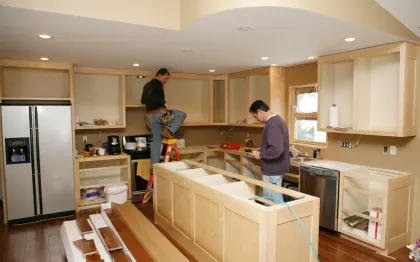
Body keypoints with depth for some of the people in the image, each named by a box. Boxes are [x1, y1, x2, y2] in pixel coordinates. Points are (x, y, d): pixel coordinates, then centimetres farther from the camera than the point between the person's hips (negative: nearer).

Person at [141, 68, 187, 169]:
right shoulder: (156, 83, -6)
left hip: (150, 115, 9)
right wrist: (164, 102, -23)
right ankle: (168, 130, -14)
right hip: (158, 113, -9)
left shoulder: (147, 85, 24)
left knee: (156, 139, 10)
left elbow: (143, 100, 29)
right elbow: (153, 95, -25)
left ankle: (153, 165, 8)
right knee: (182, 115, 3)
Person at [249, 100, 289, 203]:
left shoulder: (272, 124, -23)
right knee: (275, 199, 19)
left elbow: (276, 150, -31)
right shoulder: (278, 120, 10)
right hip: (277, 167, 10)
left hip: (273, 170, -10)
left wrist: (260, 154, -17)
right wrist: (263, 149, 13)